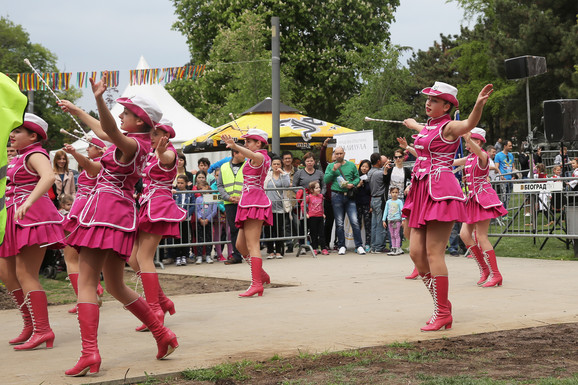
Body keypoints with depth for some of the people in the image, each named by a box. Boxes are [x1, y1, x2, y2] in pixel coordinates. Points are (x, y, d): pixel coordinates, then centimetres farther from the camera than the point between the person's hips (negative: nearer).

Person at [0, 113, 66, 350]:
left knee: (25, 274, -14)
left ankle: (42, 330, -14)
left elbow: (48, 176, -29)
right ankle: (30, 324, 19)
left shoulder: (34, 155, -8)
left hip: (33, 215, -10)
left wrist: (28, 202, -41)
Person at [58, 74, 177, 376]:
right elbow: (101, 129, 33)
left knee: (86, 282, -11)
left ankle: (90, 353, -19)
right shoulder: (135, 143, 16)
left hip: (106, 208, -10)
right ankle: (162, 334, 19)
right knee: (115, 285, 16)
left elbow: (111, 130, -35)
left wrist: (99, 100, -51)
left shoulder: (132, 144, -11)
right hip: (121, 212, 10)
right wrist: (74, 110, 44)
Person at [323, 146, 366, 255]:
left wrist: (353, 184, -7)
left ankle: (359, 246, -4)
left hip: (349, 196, 0)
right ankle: (341, 246, 14)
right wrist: (333, 170, -9)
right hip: (337, 196, 0)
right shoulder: (330, 166, 9)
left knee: (354, 221, -9)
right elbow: (326, 180, 1)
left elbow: (357, 177, 13)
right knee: (339, 223, 4)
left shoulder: (351, 165, 10)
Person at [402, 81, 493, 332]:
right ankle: (441, 304, 18)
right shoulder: (429, 126, 18)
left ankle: (443, 313, -4)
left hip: (440, 192, -9)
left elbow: (469, 124, -29)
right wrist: (412, 124, 67)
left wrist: (479, 104, -49)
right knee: (416, 253, 5)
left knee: (433, 253, -11)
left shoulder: (448, 127, -6)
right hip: (423, 191, 9)